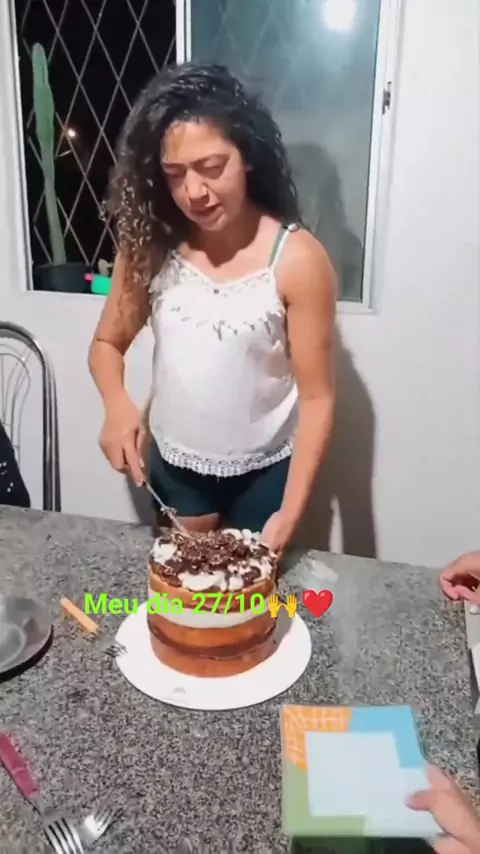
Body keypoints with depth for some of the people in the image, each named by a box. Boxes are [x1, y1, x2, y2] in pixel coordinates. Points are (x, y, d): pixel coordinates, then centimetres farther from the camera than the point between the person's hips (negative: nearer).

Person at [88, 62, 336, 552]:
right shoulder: (151, 244, -10)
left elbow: (317, 396, -16)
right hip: (173, 462, 3)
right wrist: (118, 405, -20)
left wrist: (290, 512, -22)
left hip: (265, 470, -2)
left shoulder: (296, 259, -19)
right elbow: (107, 343, 1)